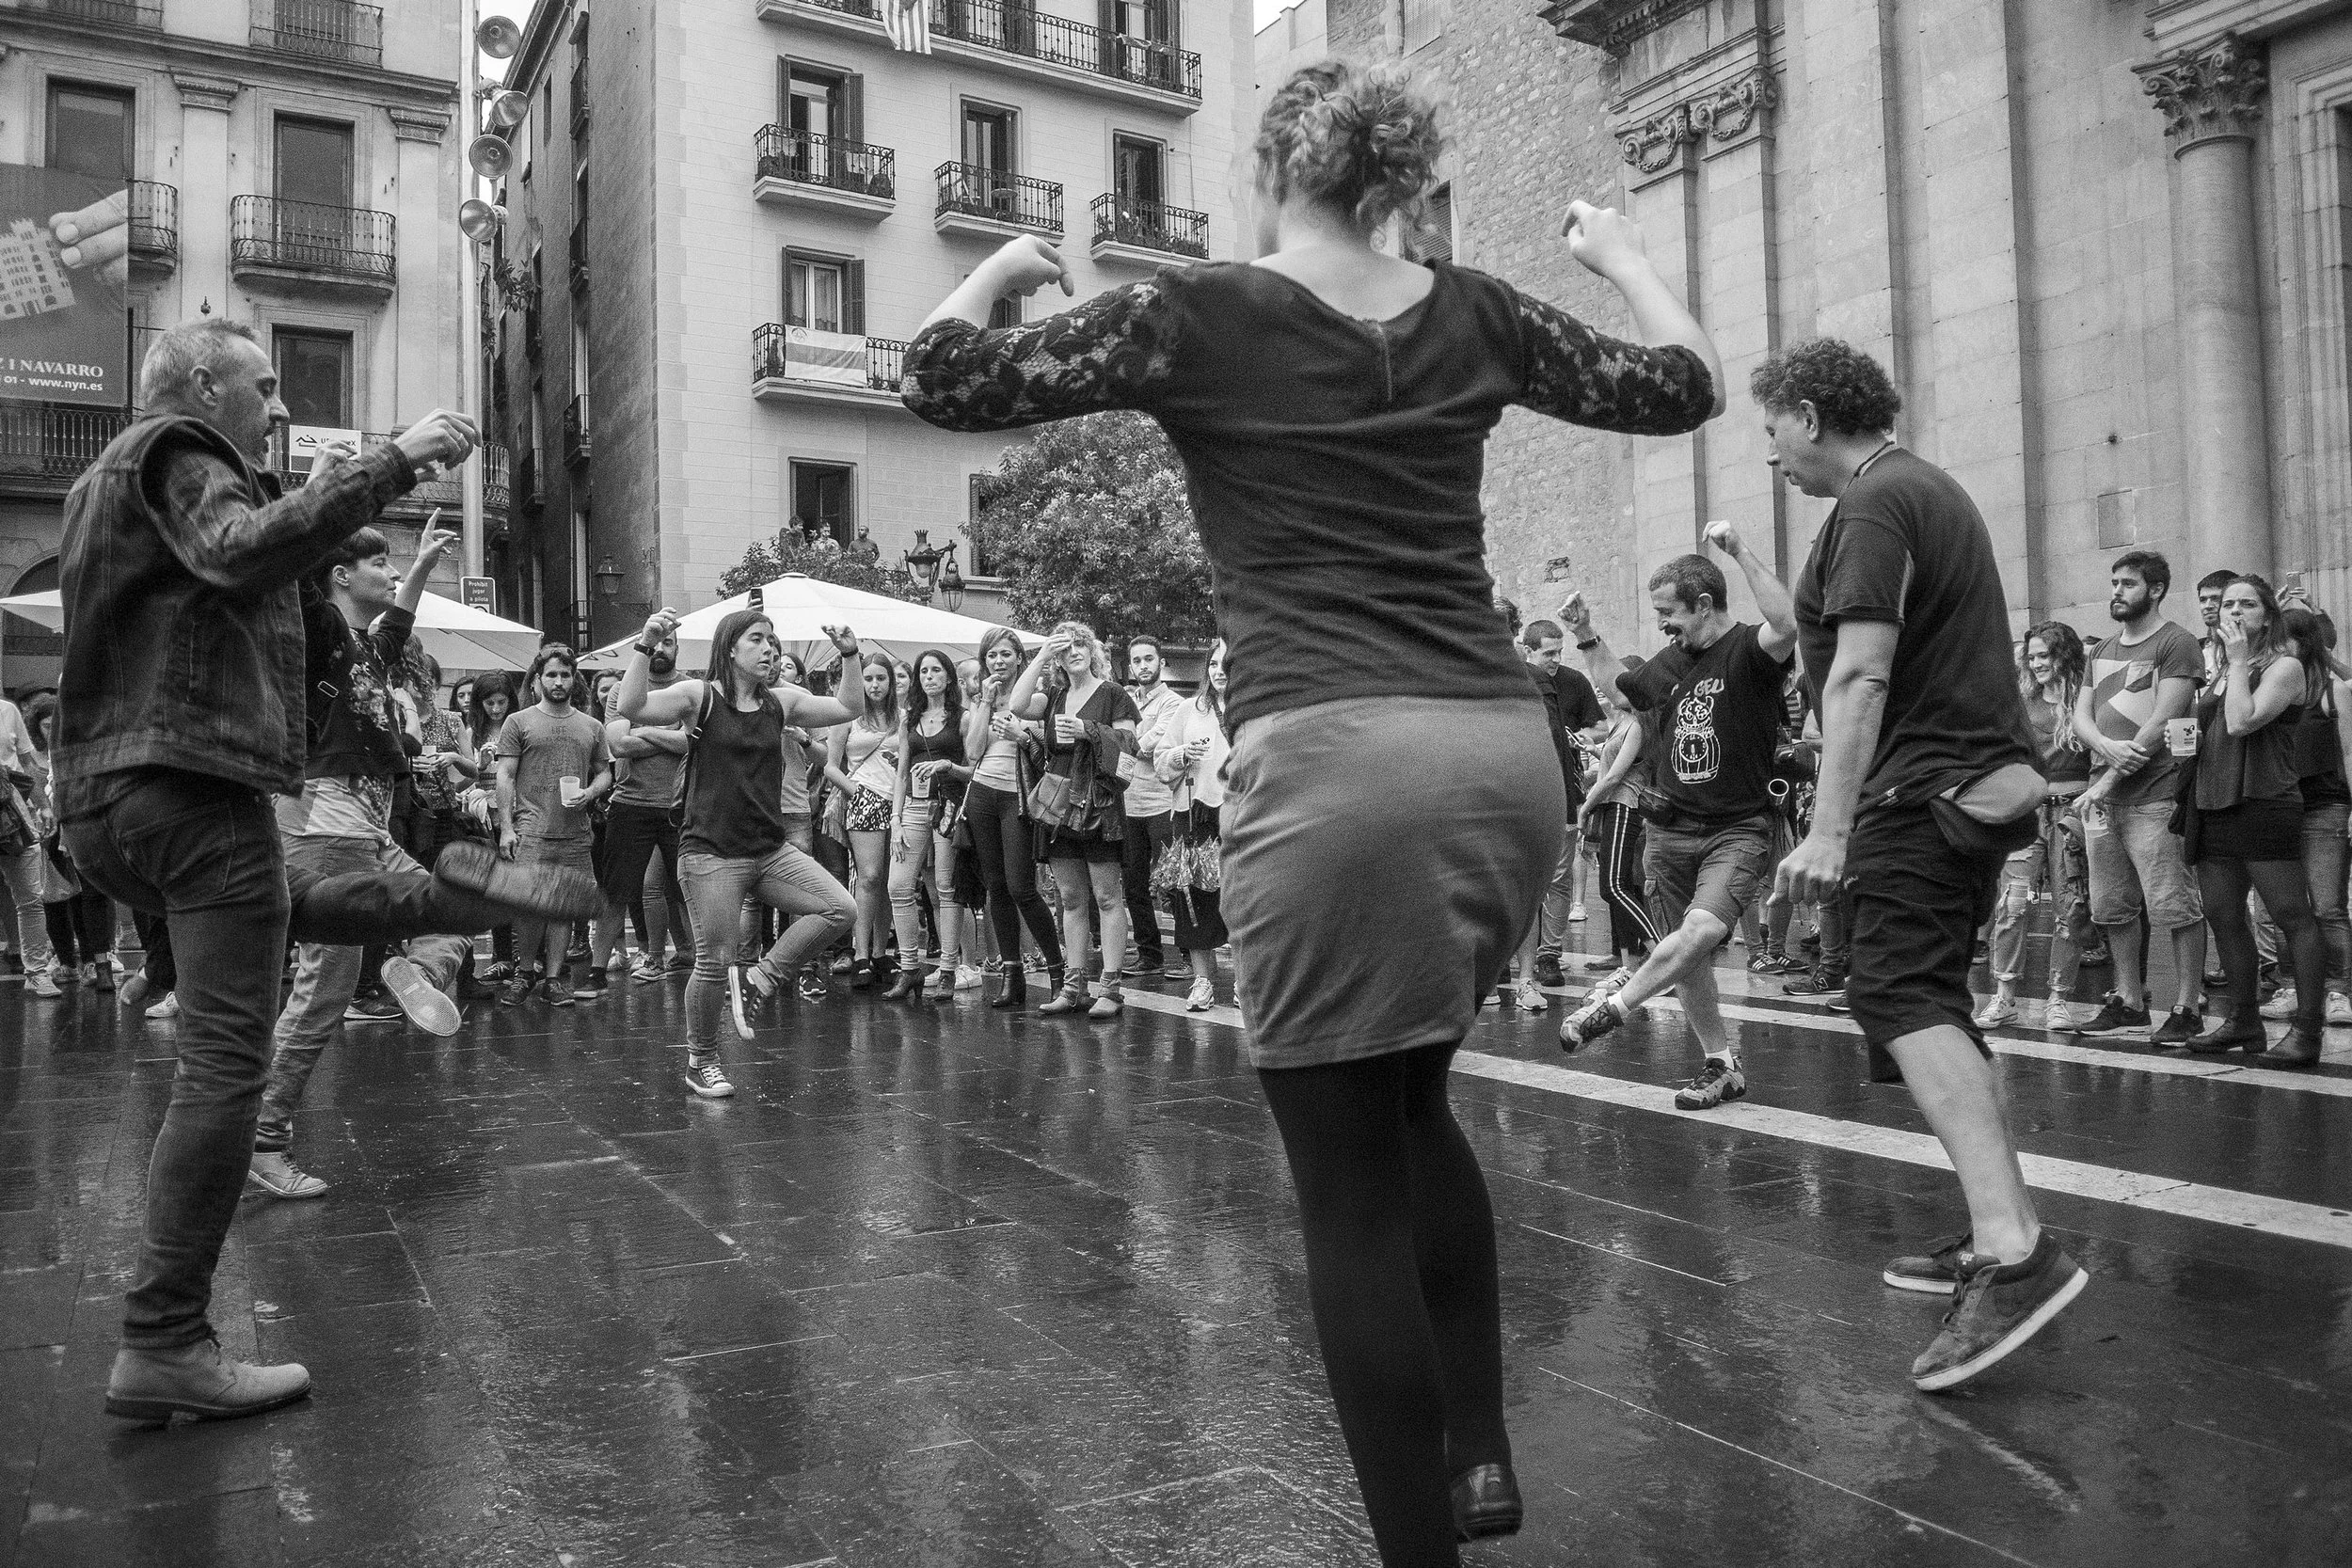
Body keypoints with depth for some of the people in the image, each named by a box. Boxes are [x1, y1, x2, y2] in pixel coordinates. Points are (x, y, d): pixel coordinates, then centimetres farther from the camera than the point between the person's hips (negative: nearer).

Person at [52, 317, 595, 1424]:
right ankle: (163, 1346, -6)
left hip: (102, 804, 9)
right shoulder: (177, 452, -1)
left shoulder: (103, 482, 28)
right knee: (221, 1063, -8)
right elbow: (244, 549, -23)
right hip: (193, 784, -9)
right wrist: (390, 461, -24)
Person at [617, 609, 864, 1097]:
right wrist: (645, 646, -26)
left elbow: (850, 709, 12)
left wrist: (851, 656, 2)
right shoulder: (699, 695, -5)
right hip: (711, 852, -5)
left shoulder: (781, 702, 9)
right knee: (714, 962, -1)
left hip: (770, 849, 5)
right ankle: (701, 1061, 23)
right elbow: (630, 707, -19)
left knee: (841, 908, -11)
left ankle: (758, 979, 5)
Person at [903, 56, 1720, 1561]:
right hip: (1507, 750, 6)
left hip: (1334, 760, -5)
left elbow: (946, 379, 2)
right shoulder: (1475, 315, 14)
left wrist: (1004, 268, 22)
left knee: (1350, 1181, 6)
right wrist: (1622, 251, 40)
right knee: (1412, 1100, 27)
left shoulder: (1198, 313, 3)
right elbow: (1685, 386, 23)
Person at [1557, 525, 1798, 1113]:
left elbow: (1785, 626, -33)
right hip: (1669, 830, 6)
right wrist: (1588, 638, 16)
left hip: (1738, 830, -6)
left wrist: (1740, 550, -32)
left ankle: (1613, 1002, -13)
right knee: (1689, 961, 7)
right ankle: (1722, 1065, 21)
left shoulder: (1748, 650, -9)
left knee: (1701, 929, -28)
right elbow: (1617, 684, 30)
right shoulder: (1669, 664, 11)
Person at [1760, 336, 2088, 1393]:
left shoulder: (1871, 506, -11)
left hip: (1925, 787, -11)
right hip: (1977, 779, 11)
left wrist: (1829, 830, -26)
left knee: (1899, 994, -21)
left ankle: (2014, 1247, -32)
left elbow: (1861, 674, -22)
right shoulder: (1930, 488, 23)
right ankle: (1994, 1239, 21)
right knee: (1930, 1002, 15)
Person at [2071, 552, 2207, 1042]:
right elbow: (2081, 716, 13)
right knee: (2114, 908, 10)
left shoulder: (2176, 644, -3)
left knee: (2176, 906, -6)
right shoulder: (2101, 651, 20)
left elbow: (2163, 722, -12)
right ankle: (2128, 1004, 19)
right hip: (2102, 797, 7)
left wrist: (2110, 780, -14)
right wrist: (2109, 748, -10)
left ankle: (2185, 1009, 0)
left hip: (2153, 794, -7)